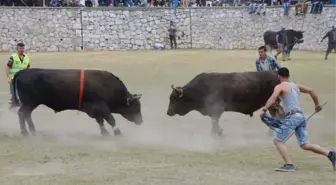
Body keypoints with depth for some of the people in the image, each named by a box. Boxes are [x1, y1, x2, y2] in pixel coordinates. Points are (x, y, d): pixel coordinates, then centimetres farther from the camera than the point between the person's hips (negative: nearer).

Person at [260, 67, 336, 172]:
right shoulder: (296, 86, 23)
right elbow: (311, 91, 30)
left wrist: (264, 110, -23)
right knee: (305, 145, 5)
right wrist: (317, 105, 42)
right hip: (301, 117, 7)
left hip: (292, 117, -7)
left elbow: (273, 98, -17)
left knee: (278, 141, -3)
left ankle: (289, 165, -15)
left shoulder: (280, 87, 1)